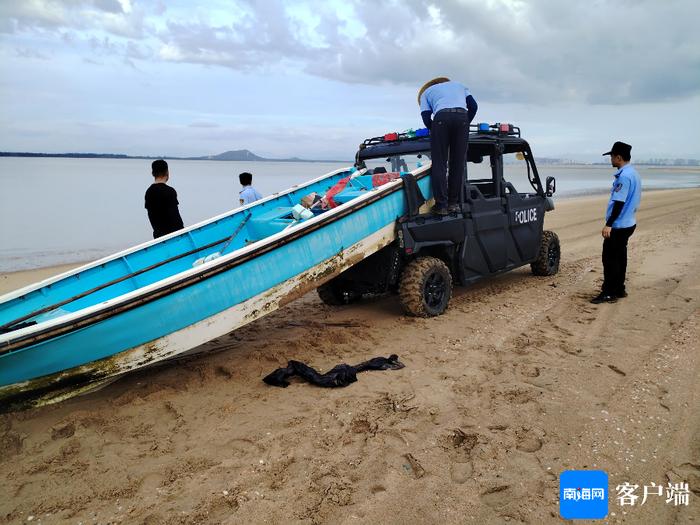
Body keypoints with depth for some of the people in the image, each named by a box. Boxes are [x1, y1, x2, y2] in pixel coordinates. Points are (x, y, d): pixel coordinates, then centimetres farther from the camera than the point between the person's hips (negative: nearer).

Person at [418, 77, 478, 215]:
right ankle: (453, 203, 7)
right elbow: (473, 106, 21)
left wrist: (434, 130, 26)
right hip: (462, 116, 2)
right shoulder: (458, 85, 37)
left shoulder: (426, 92, 30)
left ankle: (441, 205, -7)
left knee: (439, 164, 0)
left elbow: (426, 116, 13)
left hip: (441, 117, -2)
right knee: (458, 163, 7)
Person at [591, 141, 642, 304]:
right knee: (619, 257, 16)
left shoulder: (623, 176, -19)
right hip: (628, 223, 10)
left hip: (618, 225, -10)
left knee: (609, 258, -4)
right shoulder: (633, 173, 13)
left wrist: (608, 224, -22)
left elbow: (619, 203, -24)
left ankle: (608, 293, 1)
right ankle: (619, 289, 24)